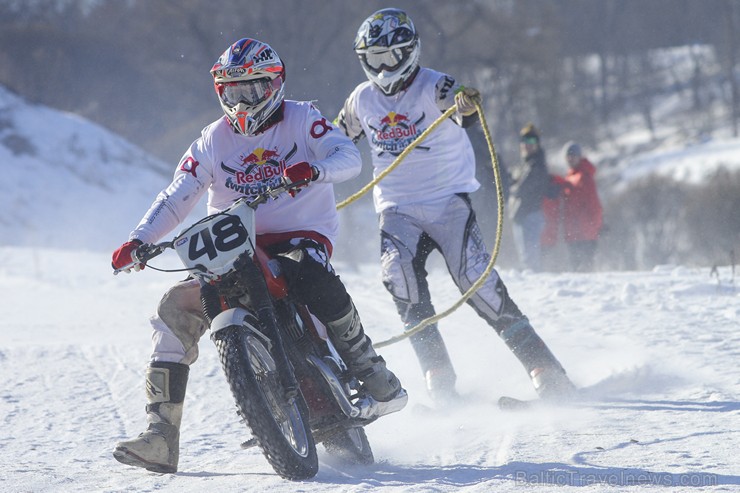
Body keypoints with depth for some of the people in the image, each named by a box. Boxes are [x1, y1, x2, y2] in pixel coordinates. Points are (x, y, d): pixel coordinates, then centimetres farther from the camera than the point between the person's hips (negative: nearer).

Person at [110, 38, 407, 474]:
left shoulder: (301, 119, 2)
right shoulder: (214, 140, 12)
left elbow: (349, 156, -14)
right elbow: (176, 199, 6)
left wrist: (314, 169, -38)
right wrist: (138, 242, -11)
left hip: (300, 237, -4)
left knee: (314, 279, -39)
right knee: (176, 309, -17)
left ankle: (372, 372, -18)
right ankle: (161, 437, -16)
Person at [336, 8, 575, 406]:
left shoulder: (432, 86, -10)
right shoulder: (362, 100, 6)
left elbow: (466, 116, -31)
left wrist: (467, 104, -54)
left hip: (448, 201, -3)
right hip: (398, 211, 3)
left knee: (477, 282, -14)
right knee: (400, 278, -23)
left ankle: (546, 372, -7)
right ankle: (439, 378, -21)